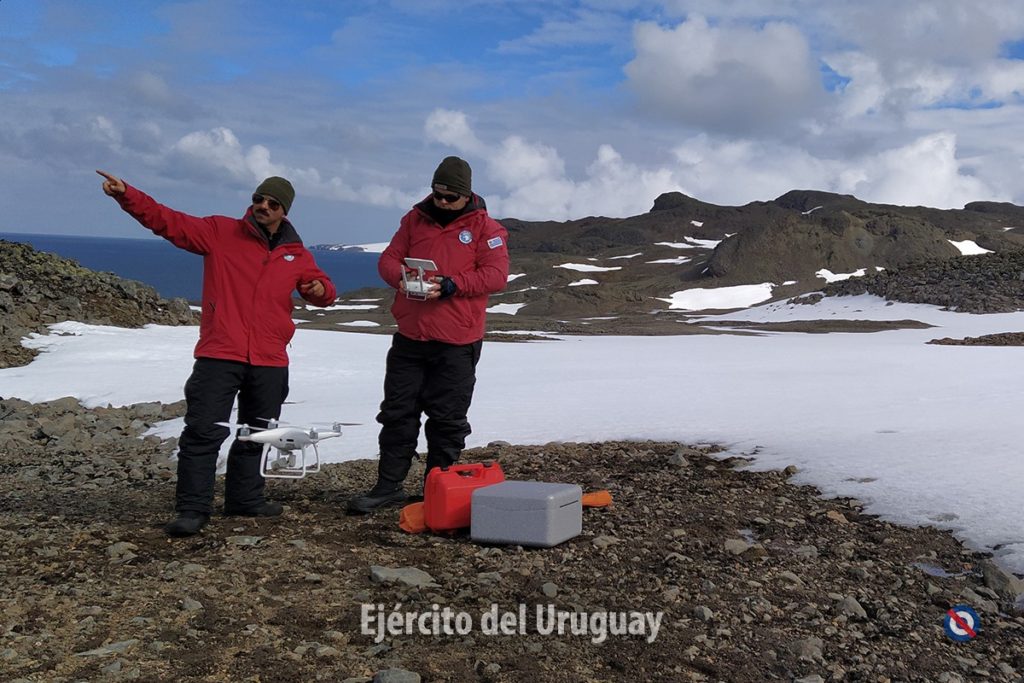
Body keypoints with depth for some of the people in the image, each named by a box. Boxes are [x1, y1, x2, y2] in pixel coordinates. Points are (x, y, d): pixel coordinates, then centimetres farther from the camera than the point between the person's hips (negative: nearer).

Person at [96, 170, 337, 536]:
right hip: (219, 357, -4)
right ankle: (192, 509, 1)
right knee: (204, 431, -7)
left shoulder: (297, 255, 10)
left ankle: (245, 498, 32)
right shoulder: (219, 232, 1)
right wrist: (126, 195, -17)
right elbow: (167, 220, -4)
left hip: (270, 362, 4)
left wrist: (321, 289, -3)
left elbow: (320, 285, 22)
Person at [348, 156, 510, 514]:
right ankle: (388, 485, 18)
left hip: (456, 344, -4)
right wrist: (400, 277, -15)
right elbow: (388, 258, 9)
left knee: (447, 420, 5)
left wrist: (450, 285, -23)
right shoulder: (416, 219, 9)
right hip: (409, 338, 4)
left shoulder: (485, 228, -3)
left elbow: (496, 275, -12)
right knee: (397, 413, 8)